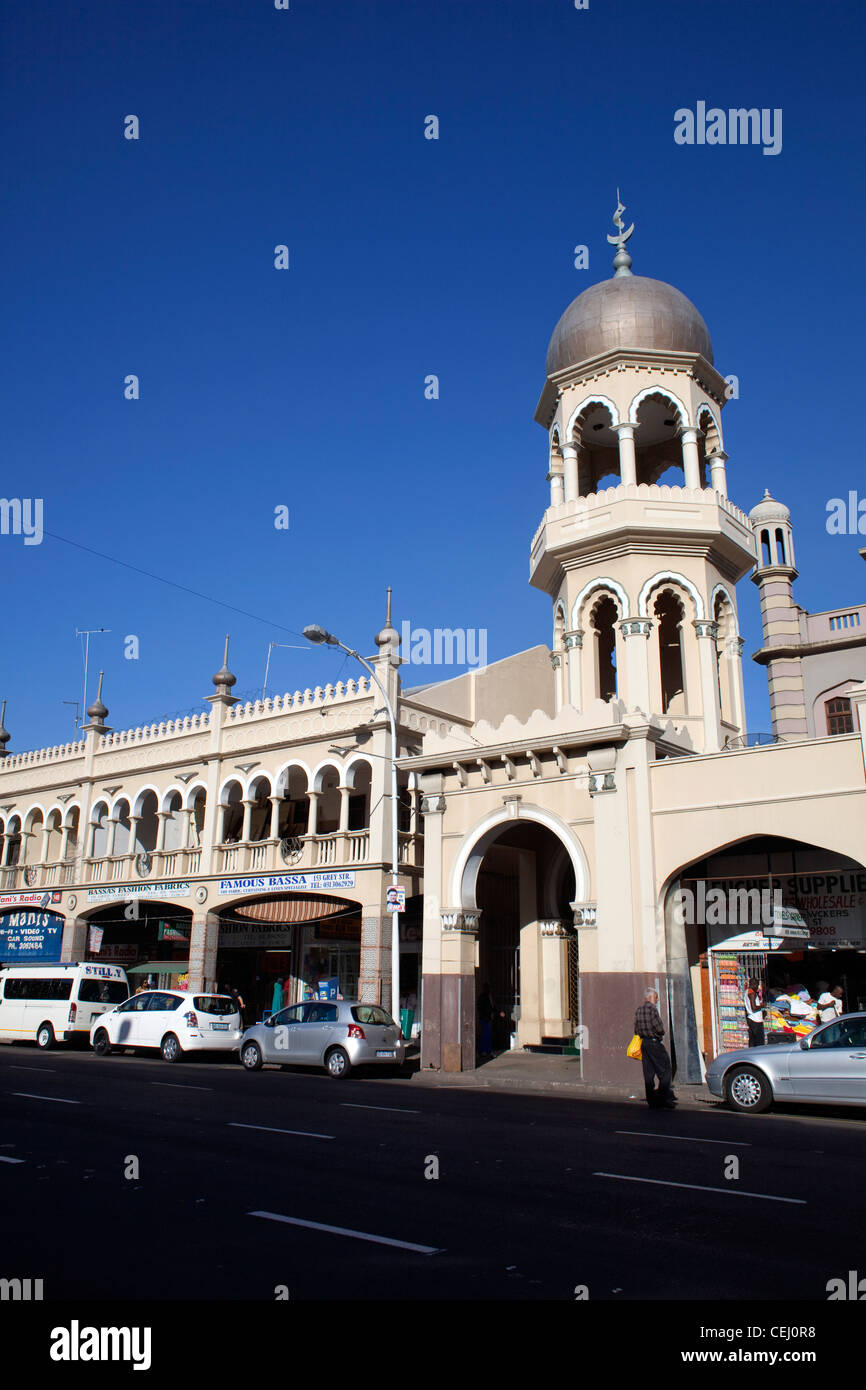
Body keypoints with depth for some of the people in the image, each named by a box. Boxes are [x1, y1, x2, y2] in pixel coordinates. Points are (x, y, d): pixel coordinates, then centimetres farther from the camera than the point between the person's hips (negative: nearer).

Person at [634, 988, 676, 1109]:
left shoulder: (638, 1009, 13)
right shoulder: (652, 1008, -12)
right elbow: (660, 1029, -15)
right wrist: (661, 1033, 4)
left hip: (644, 1043, 8)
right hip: (655, 1042, -8)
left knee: (648, 1074, 7)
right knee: (664, 1072, -1)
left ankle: (652, 1102, 8)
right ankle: (664, 1099, -5)